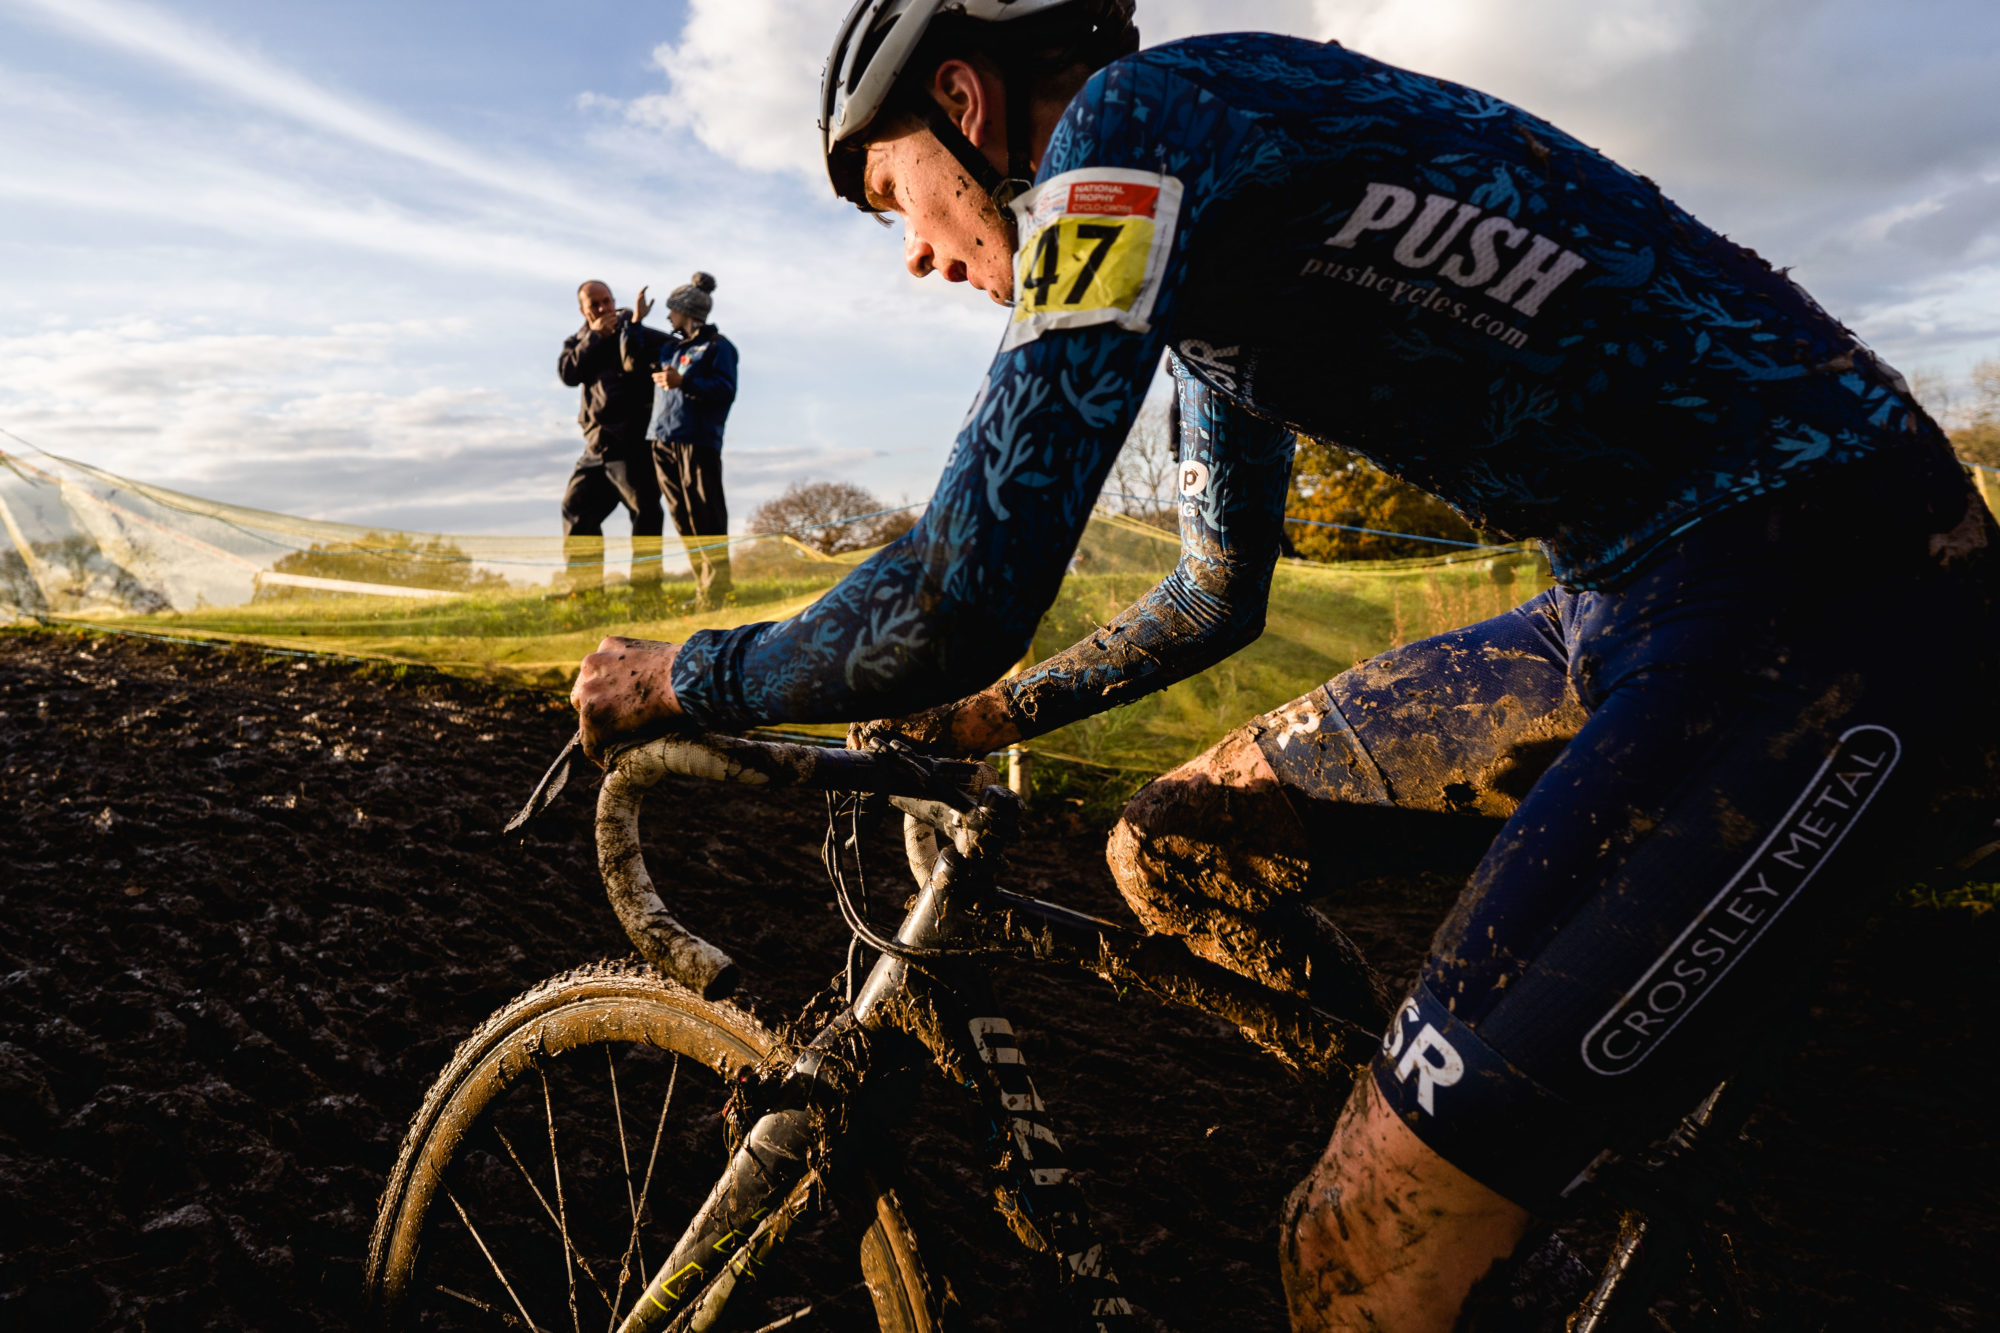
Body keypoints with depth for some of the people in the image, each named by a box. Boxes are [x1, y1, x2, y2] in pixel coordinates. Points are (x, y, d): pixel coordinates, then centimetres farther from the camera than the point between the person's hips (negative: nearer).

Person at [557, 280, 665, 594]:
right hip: (597, 444, 6)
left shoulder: (633, 331, 3)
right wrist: (595, 336, -8)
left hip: (631, 441, -6)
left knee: (644, 508, -11)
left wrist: (635, 323, -24)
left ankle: (645, 580, -9)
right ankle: (583, 584, 15)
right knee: (577, 507, 8)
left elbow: (641, 363, -17)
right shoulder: (578, 341, 17)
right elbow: (568, 373, -4)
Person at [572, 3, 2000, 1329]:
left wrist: (674, 677, -2)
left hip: (1829, 607, -9)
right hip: (1643, 605, 10)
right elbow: (1216, 600, 28)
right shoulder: (1197, 253, 17)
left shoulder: (1133, 118, -11)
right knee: (1172, 851, 10)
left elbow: (956, 604, -20)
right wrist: (994, 715, 31)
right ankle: (1457, 1146, 23)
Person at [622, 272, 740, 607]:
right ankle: (704, 589, 9)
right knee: (682, 518, 5)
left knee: (705, 518, -9)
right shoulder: (669, 347, 22)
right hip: (663, 441, 7)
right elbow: (631, 360, 27)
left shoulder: (717, 346, 1)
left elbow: (725, 390, -10)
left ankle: (715, 592, -6)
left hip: (698, 441, -7)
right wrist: (634, 322, 20)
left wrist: (684, 383, -20)